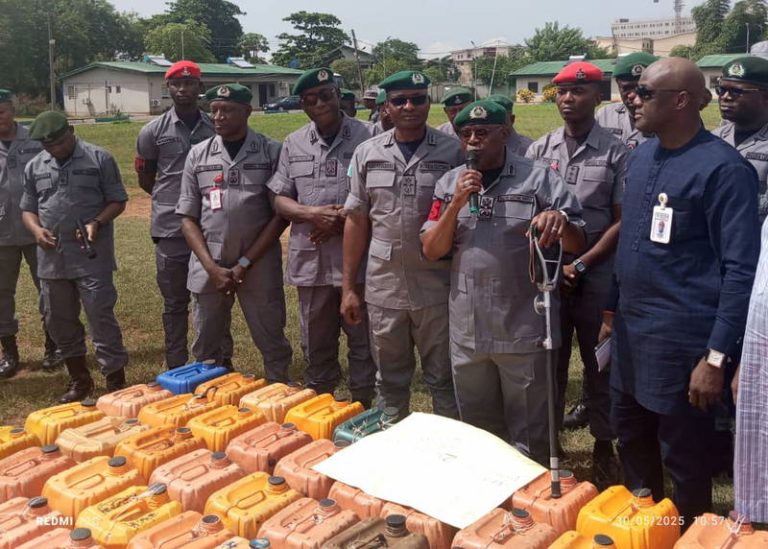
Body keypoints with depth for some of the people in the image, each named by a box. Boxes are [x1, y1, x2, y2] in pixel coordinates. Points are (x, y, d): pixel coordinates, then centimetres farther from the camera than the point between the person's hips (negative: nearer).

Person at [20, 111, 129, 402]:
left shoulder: (99, 159, -3)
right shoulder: (34, 167, 10)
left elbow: (117, 201, -1)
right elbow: (28, 209, 16)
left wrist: (97, 223, -18)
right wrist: (36, 229, -6)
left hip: (92, 256, -5)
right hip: (51, 258, 5)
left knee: (101, 319, -4)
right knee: (59, 322, 13)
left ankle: (116, 383, 5)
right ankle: (79, 380, 29)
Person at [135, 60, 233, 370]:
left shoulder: (216, 128, 4)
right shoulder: (153, 131, 0)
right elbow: (145, 179, 10)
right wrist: (173, 198, 8)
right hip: (171, 229, -1)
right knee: (175, 304, 8)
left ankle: (224, 363, 23)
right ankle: (176, 371, 19)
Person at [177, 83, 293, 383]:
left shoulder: (272, 152, -3)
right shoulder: (198, 155, 6)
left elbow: (281, 214, -5)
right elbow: (188, 217, 5)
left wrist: (246, 263, -10)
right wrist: (212, 267, -7)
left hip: (258, 265, -3)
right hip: (208, 266, 3)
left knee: (273, 346, 6)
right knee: (205, 348, 12)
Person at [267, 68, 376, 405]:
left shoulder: (368, 137, -4)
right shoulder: (293, 145, 9)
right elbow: (280, 200, 8)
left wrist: (343, 219, -16)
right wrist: (312, 214, -11)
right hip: (311, 260, 4)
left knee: (362, 340, 7)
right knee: (316, 342, 16)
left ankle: (362, 406, 22)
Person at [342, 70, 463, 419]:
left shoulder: (453, 152, -4)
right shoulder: (367, 154, 4)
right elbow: (357, 221, 6)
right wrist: (348, 287, 5)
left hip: (437, 288, -2)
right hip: (383, 288, 2)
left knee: (443, 379, 11)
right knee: (390, 380, 16)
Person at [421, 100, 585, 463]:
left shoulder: (539, 177, -4)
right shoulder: (450, 183, 6)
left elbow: (577, 245, -6)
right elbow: (432, 251, 1)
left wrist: (560, 219, -28)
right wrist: (456, 204, -12)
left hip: (523, 330, -3)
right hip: (466, 330, 4)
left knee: (529, 436, 11)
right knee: (476, 429, 22)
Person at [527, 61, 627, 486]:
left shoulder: (615, 153, -4)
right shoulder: (540, 150, 5)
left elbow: (622, 222, -4)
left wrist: (581, 265, -11)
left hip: (596, 275, -2)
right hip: (547, 272, 3)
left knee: (599, 363, 8)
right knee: (550, 360, 12)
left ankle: (603, 447, 22)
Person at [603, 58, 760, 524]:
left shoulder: (722, 168, -15)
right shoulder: (640, 157, 7)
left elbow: (740, 270, -16)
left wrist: (717, 357, -19)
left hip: (683, 340, -7)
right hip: (630, 330, 8)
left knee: (685, 459, 9)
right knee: (632, 441, 21)